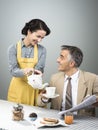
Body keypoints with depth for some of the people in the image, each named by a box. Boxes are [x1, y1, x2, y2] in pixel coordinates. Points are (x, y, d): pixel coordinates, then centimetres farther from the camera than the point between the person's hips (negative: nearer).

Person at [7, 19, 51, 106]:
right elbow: (13, 70, -10)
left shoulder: (42, 50, -1)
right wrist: (25, 71, -31)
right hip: (18, 88, 0)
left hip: (34, 88, 1)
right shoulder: (13, 48, -4)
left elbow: (39, 69, -7)